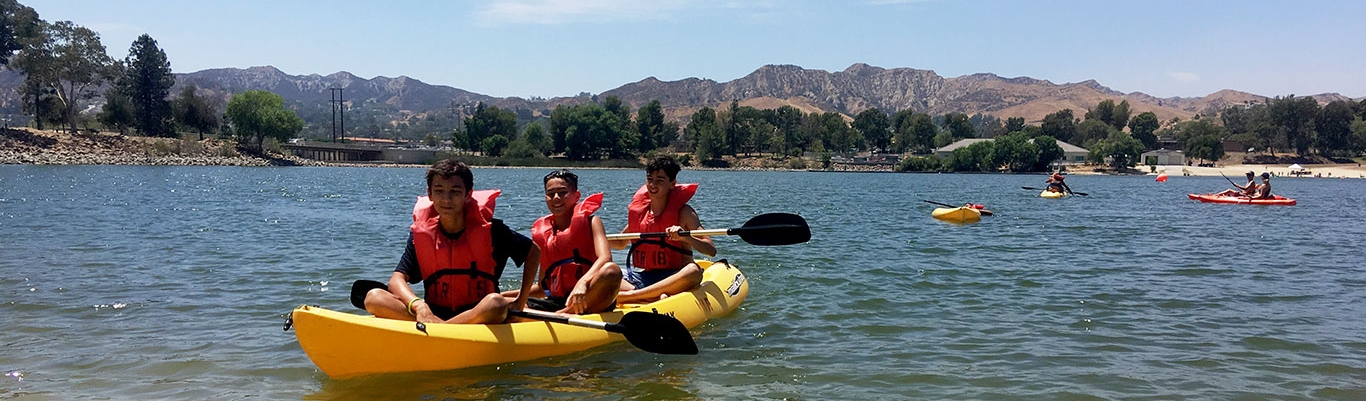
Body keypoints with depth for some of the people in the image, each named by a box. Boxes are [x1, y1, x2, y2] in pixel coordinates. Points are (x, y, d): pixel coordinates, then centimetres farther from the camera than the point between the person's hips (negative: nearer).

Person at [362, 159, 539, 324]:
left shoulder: (488, 229, -1)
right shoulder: (421, 234, 3)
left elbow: (533, 251, 8)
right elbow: (397, 279, -6)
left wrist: (521, 301, 0)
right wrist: (419, 306, -28)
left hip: (480, 314, -2)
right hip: (433, 313, 2)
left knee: (496, 303, -38)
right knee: (374, 297, -21)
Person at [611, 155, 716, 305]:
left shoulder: (683, 212, -4)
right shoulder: (638, 210, 10)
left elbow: (711, 250, -13)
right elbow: (621, 243, 28)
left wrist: (685, 237, -30)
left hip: (674, 279, -4)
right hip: (644, 277, 4)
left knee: (694, 271, -38)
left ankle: (625, 297, -38)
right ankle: (653, 297, -33)